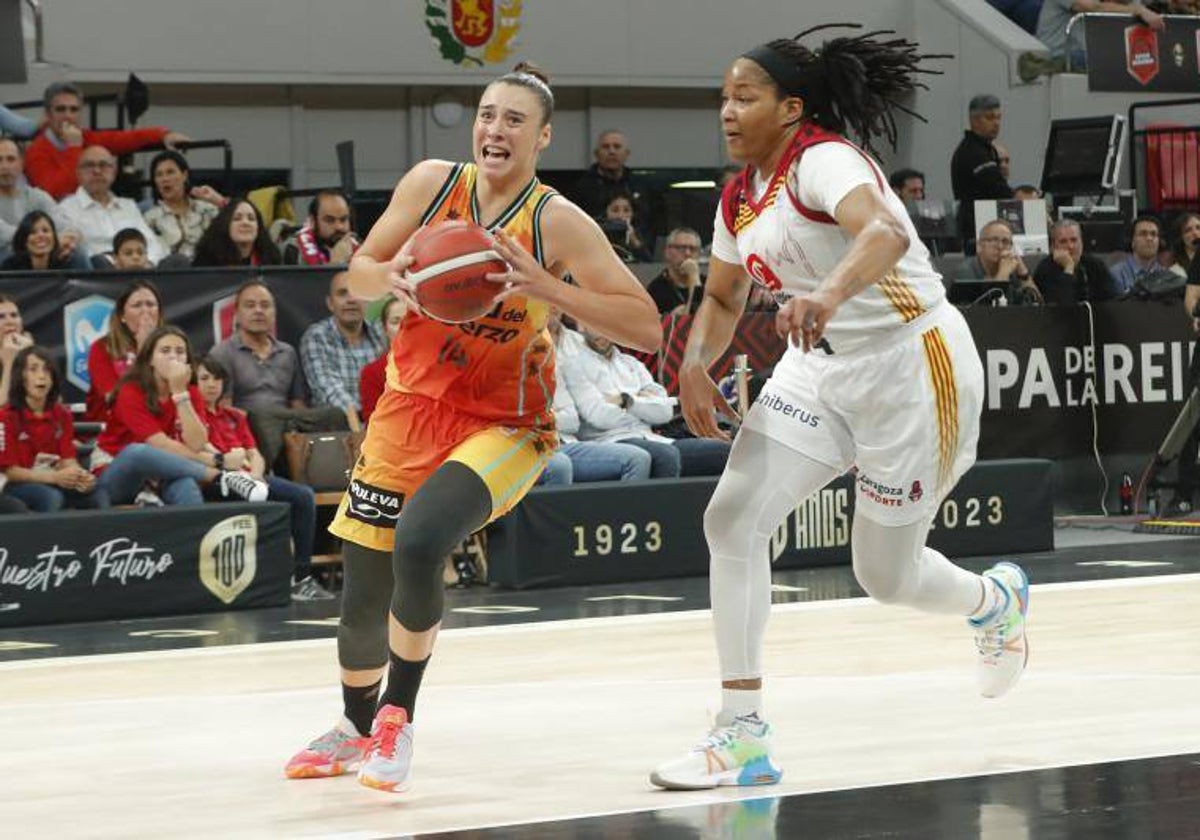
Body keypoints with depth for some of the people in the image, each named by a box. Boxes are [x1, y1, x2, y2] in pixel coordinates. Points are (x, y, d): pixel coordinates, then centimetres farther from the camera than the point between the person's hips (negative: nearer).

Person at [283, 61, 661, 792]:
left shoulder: (558, 224, -16)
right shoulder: (431, 183, -6)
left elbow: (647, 329, -20)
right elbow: (358, 276, 5)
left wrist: (549, 290, -32)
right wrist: (392, 275, -19)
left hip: (504, 424, -4)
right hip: (413, 403, 4)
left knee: (418, 544, -30)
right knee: (363, 590, 7)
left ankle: (399, 712, -5)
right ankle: (357, 728, 38)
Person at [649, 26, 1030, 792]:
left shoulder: (822, 160, -20)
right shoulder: (742, 198, 7)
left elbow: (885, 232, -40)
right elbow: (723, 299, 21)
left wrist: (829, 294, -59)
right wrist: (696, 367, 1)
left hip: (913, 363, -8)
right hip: (823, 367, 8)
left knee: (886, 575, 4)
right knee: (733, 519, -11)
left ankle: (997, 601, 41)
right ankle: (743, 738, -7)